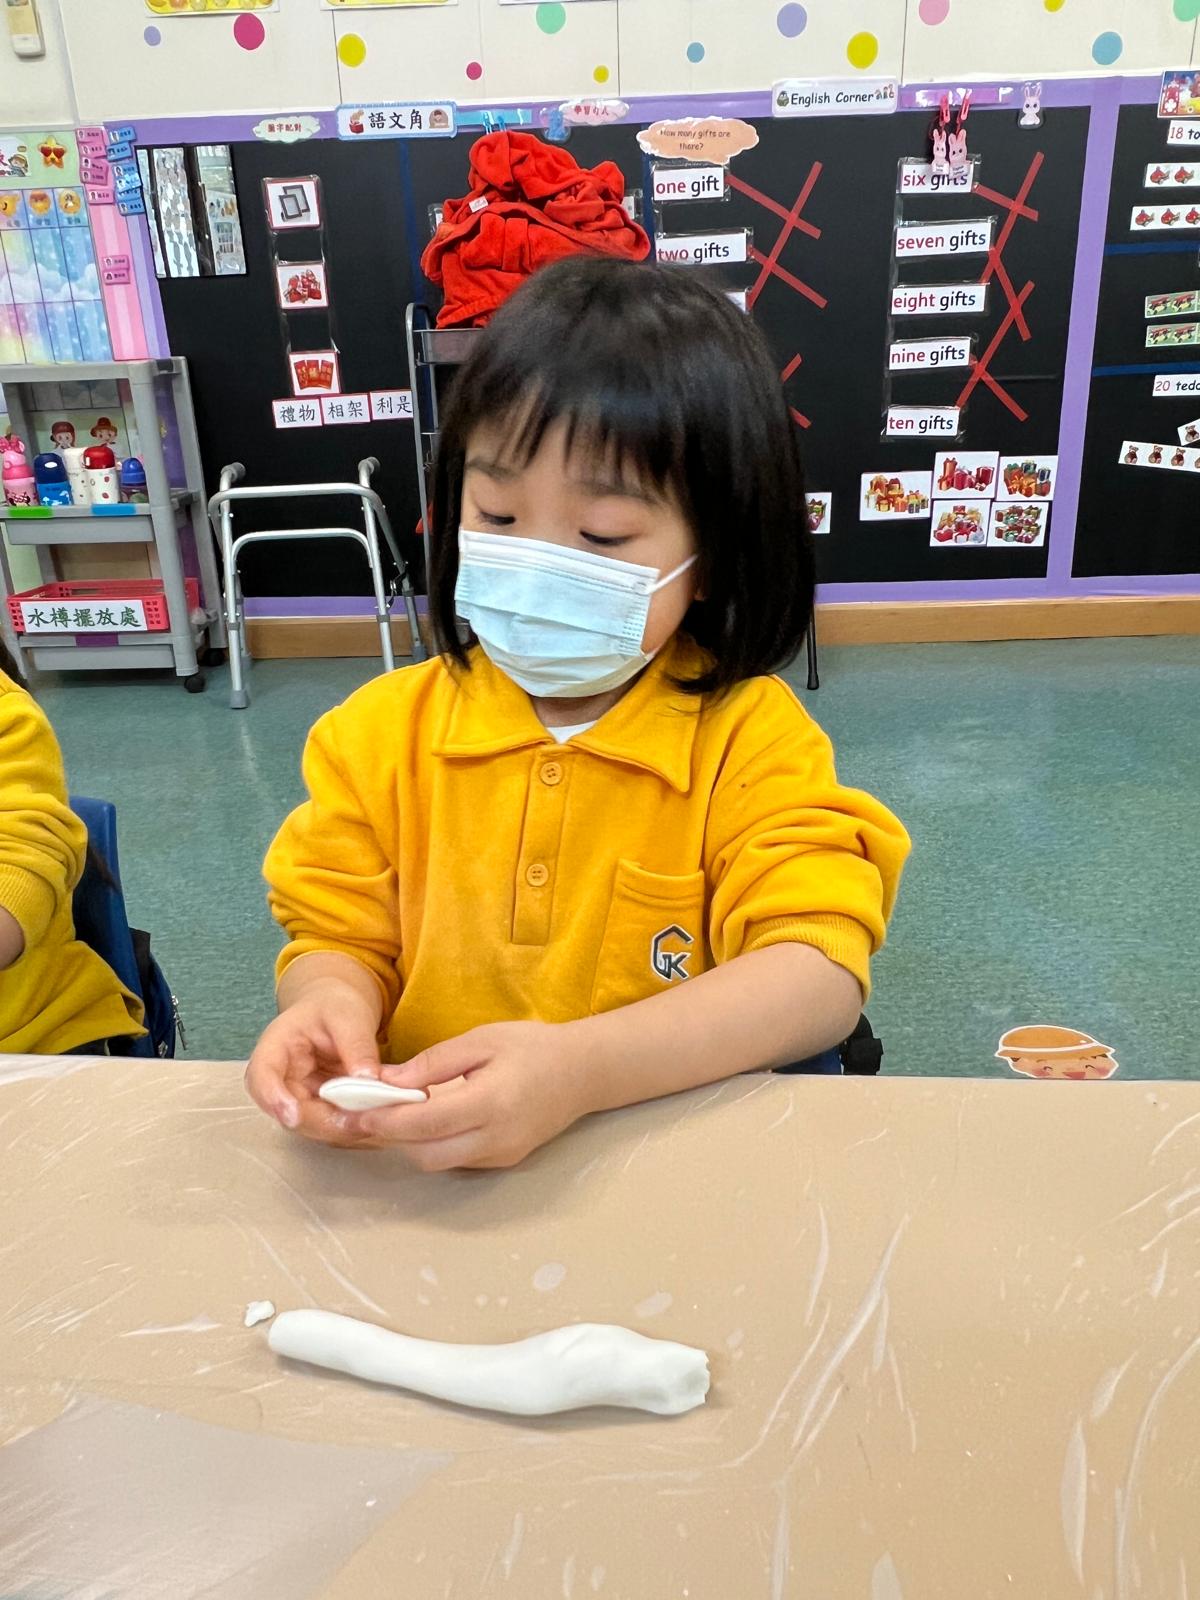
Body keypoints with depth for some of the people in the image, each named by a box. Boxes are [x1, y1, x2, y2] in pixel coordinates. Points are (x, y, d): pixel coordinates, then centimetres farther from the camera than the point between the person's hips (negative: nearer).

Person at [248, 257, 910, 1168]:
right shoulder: (384, 731, 1)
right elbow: (337, 937, 5)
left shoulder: (750, 739, -7)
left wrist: (578, 1070, -30)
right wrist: (330, 1002, -19)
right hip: (410, 1167, 2)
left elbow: (820, 973, -16)